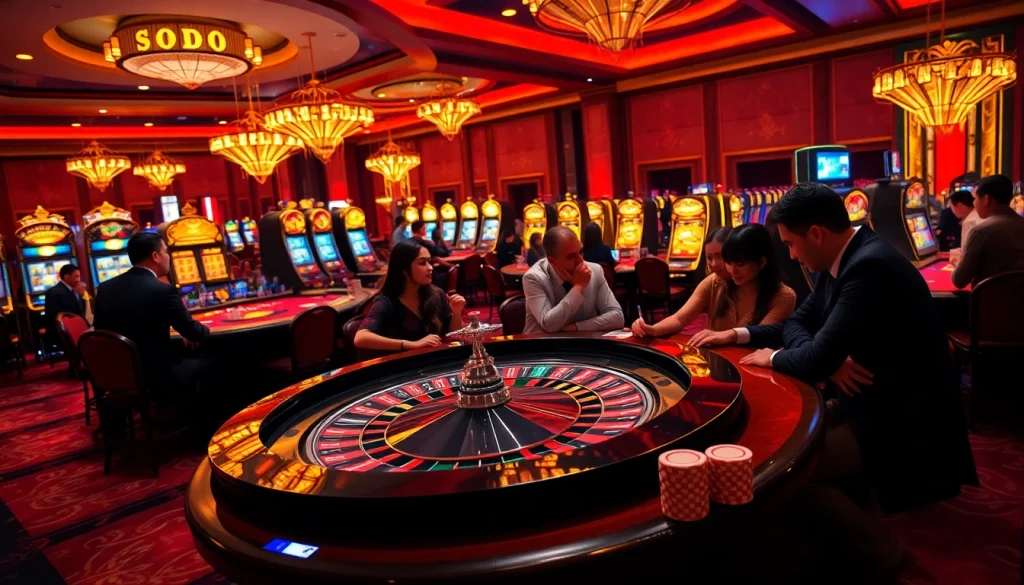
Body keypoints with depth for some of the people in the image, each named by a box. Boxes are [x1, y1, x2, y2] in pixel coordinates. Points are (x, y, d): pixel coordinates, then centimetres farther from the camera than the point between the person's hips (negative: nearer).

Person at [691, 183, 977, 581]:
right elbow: (800, 323, 14)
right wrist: (739, 335, -6)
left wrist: (773, 358, -10)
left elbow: (817, 359, -31)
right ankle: (841, 536, 23)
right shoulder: (843, 260, 4)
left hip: (906, 418, -10)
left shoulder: (870, 266, -27)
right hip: (873, 402, 10)